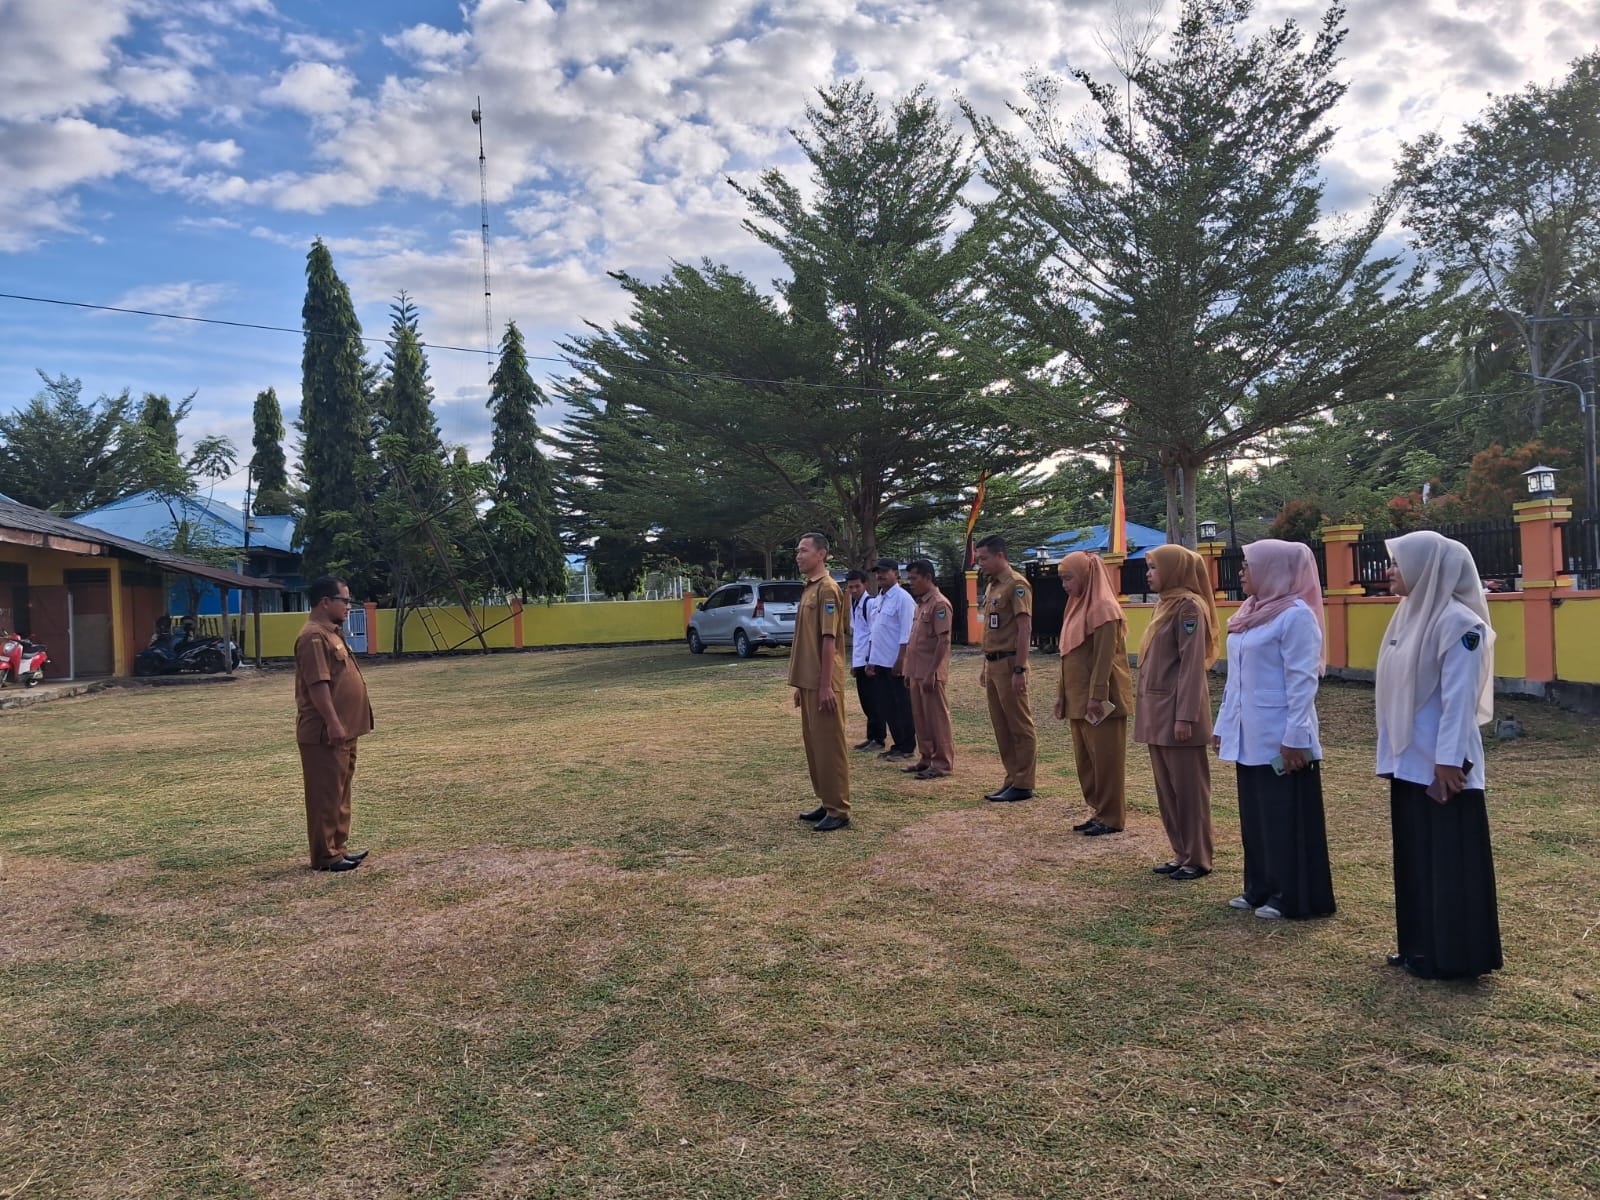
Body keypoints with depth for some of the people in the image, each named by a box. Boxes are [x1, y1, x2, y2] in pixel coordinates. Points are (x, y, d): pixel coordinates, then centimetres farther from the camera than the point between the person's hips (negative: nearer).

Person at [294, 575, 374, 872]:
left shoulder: (331, 633, 16)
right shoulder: (314, 637, -16)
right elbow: (318, 684, -23)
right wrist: (333, 724, -24)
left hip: (342, 731, 10)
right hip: (325, 733, -10)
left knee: (339, 792, 15)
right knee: (326, 794, -3)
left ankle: (337, 848, 23)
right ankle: (325, 856, 3)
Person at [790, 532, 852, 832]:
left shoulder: (827, 588, -13)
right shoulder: (808, 589, 16)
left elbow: (829, 640, -19)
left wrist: (825, 686, -22)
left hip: (823, 684, -10)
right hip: (808, 682, 10)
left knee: (829, 744, -4)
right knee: (813, 743, 14)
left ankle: (839, 810, 3)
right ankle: (826, 803, 23)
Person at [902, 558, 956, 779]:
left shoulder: (940, 604, -13)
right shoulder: (921, 604, 15)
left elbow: (944, 641, -18)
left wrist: (931, 673, -21)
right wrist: (909, 671, 17)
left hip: (930, 674, -9)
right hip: (917, 673, 9)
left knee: (937, 718, -2)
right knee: (920, 718, 13)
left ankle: (943, 763, 5)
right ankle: (926, 758, 22)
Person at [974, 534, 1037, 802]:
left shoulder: (1016, 585, -12)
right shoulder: (992, 587, 16)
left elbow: (1025, 629, -17)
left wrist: (1019, 670, -21)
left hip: (1009, 664, -9)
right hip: (993, 664, 9)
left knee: (1020, 726, -2)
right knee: (1001, 727, 12)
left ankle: (1023, 785, 4)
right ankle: (1012, 779, 20)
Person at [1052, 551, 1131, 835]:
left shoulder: (1103, 608, -14)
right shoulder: (1078, 605, 14)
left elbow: (1105, 657, -19)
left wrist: (1097, 697, -22)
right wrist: (1063, 694, 17)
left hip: (1099, 697, -9)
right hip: (1079, 697, 9)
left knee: (1105, 757, 0)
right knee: (1085, 758, 13)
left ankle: (1111, 818, 8)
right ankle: (1098, 812, 22)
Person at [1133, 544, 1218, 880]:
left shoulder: (1189, 606, -13)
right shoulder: (1164, 605, 14)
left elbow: (1192, 665, -18)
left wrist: (1185, 716, -21)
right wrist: (1144, 704, 15)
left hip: (1177, 710, -9)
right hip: (1158, 710, 9)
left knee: (1188, 786, 1)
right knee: (1166, 786, 13)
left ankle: (1198, 859, 10)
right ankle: (1181, 852, 22)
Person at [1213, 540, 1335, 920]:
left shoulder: (1296, 615, -13)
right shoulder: (1249, 613, 12)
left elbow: (1302, 682, -17)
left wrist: (1295, 737, -20)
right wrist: (1224, 724, 16)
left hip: (1280, 737, -8)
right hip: (1249, 735, 8)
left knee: (1286, 817, 2)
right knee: (1255, 816, 14)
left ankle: (1293, 898, 12)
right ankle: (1261, 889, 25)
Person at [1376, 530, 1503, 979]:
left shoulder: (1457, 623, -16)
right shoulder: (1408, 616, 10)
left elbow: (1459, 698, -19)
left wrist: (1448, 760, -20)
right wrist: (1392, 755, 15)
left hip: (1442, 764, -9)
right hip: (1409, 762, 9)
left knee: (1449, 859, 2)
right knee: (1415, 855, 14)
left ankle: (1455, 956, 12)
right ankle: (1420, 946, 25)